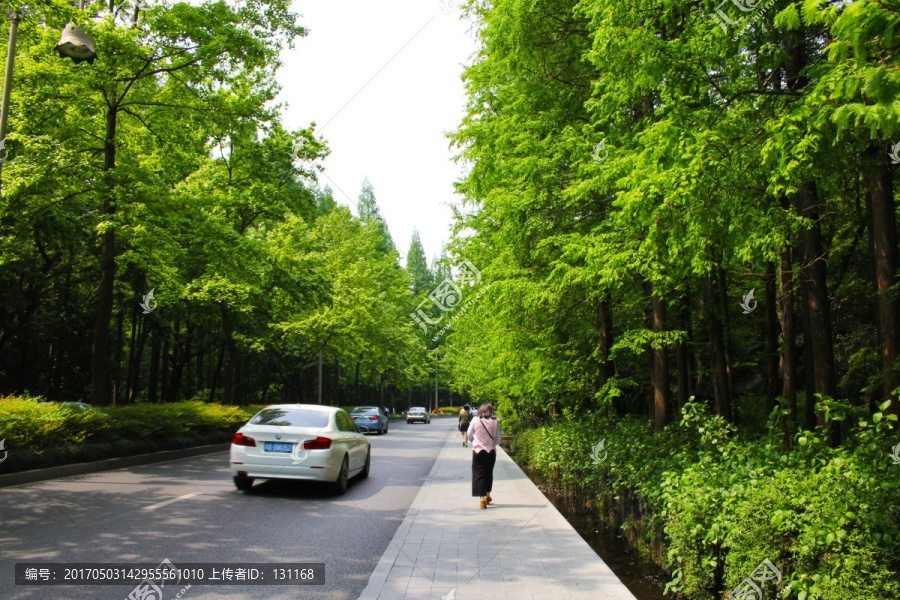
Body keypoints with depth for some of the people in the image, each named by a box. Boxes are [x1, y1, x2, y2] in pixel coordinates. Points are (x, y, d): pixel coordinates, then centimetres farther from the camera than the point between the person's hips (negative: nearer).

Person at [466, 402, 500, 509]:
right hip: (491, 450, 2)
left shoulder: (475, 419, -6)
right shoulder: (495, 421, -5)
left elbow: (469, 434, 1)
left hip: (478, 450, -2)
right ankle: (488, 495, 32)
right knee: (489, 473, 18)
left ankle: (482, 498, -7)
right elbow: (498, 439, -3)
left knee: (479, 473, 3)